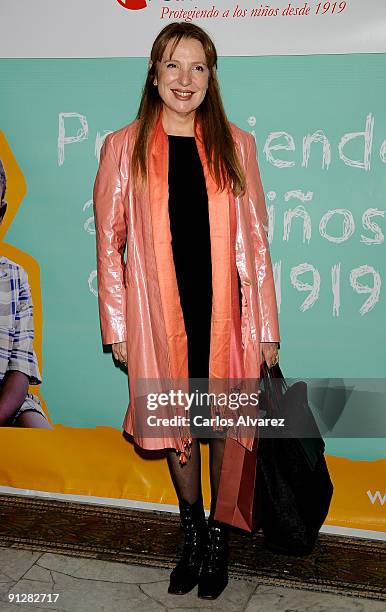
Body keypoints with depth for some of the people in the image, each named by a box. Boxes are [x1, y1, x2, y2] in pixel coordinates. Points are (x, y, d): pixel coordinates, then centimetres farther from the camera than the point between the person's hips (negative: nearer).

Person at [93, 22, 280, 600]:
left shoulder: (235, 145, 3)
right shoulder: (124, 147, 1)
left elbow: (255, 242, 3)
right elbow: (110, 243, 2)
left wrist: (267, 327, 1)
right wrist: (117, 328, 0)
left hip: (225, 314, 0)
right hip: (159, 317, 0)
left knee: (225, 426, 9)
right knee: (174, 427, 13)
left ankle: (219, 540, 32)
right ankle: (193, 535, 36)